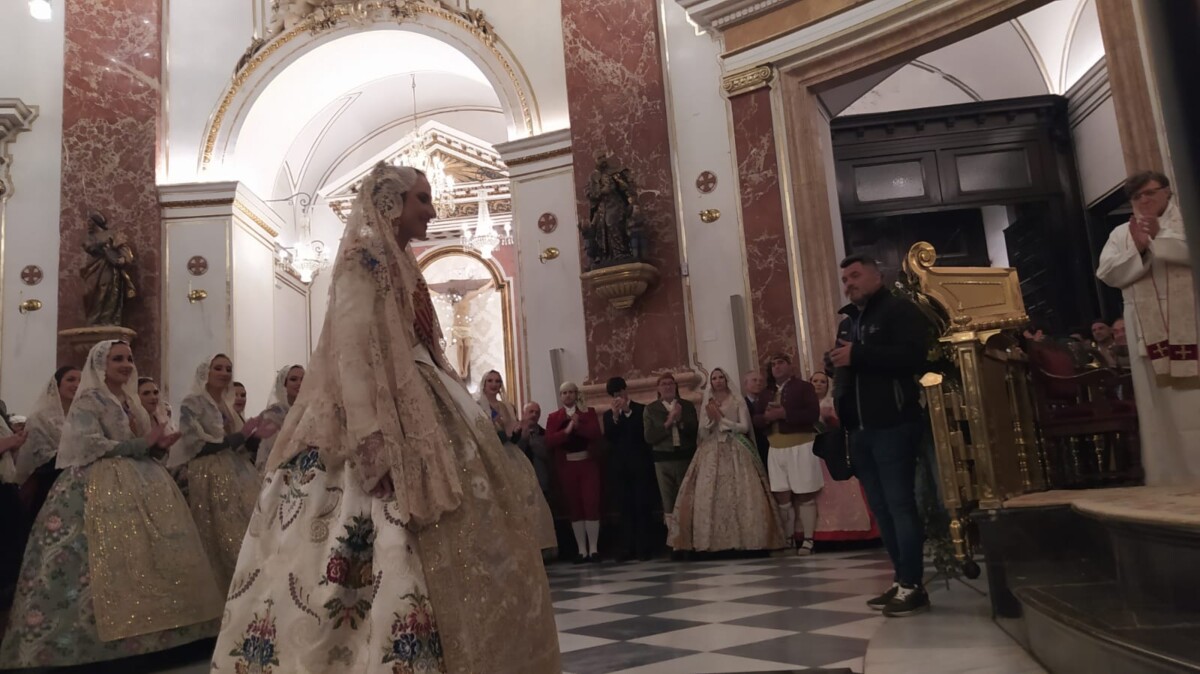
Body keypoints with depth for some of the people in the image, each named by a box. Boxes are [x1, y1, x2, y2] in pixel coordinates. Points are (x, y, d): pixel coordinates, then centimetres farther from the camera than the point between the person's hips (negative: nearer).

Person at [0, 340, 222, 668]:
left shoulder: (131, 402, 20)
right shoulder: (87, 401, -1)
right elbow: (91, 445, -13)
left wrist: (157, 445, 0)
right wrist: (142, 445, -13)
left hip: (140, 485, 7)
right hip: (101, 488, -7)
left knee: (147, 557, 1)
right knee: (110, 561, -13)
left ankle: (142, 630, 4)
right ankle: (108, 636, -9)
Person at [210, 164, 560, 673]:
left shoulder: (398, 263, 20)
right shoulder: (364, 257, -7)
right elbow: (352, 348, -19)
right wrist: (372, 440, -27)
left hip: (416, 417, 10)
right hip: (385, 421, -10)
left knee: (448, 550, 9)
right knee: (403, 560, -12)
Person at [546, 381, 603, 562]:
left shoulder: (588, 411, 8)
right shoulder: (553, 417, 9)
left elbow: (596, 433, -7)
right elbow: (549, 441, -4)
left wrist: (578, 426, -20)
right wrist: (566, 430, -17)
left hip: (588, 462, -1)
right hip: (566, 466, 1)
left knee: (591, 504, -4)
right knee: (573, 507, 4)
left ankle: (594, 548, 3)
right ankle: (581, 550, 10)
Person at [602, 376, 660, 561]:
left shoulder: (640, 409, 4)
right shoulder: (608, 414, 11)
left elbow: (644, 433, -10)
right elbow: (609, 438, -2)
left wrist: (628, 412, -14)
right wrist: (615, 416, -13)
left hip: (640, 464, -2)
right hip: (620, 466, 2)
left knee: (643, 506, -2)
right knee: (625, 508, 2)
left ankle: (645, 548, 3)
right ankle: (627, 548, 5)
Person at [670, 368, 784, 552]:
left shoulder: (738, 401, 5)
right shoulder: (707, 403, 14)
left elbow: (745, 427, -4)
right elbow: (702, 434, 11)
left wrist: (722, 419, -8)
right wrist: (710, 419, -7)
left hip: (735, 452, -3)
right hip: (712, 453, 3)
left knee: (738, 495, -10)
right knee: (709, 496, -6)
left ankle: (742, 536, -3)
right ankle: (714, 539, -2)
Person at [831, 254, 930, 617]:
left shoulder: (900, 310, -2)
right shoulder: (848, 321, 22)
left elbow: (912, 355, -18)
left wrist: (858, 355, -17)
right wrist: (838, 402, 5)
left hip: (893, 424, -8)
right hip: (860, 428, 8)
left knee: (900, 504, -7)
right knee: (881, 507, 9)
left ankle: (912, 587, -1)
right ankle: (901, 580, 16)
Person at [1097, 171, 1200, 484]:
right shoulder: (1121, 234, 15)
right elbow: (1107, 273, 2)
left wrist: (1160, 236, -12)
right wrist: (1137, 249, -11)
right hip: (1148, 326, 2)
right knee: (1159, 399, 1)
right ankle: (1171, 474, 5)